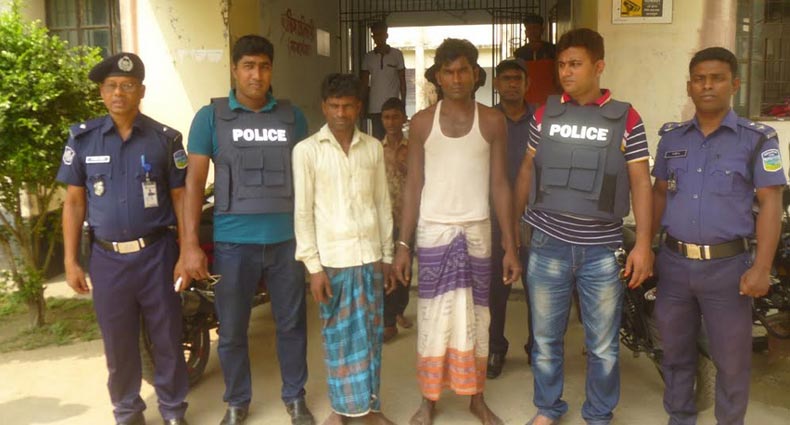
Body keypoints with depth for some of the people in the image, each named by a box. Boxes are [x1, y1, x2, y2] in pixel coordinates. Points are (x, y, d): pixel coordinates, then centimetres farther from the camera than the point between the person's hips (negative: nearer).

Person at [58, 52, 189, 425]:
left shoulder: (165, 138, -1)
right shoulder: (83, 137, 2)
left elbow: (181, 197, 1)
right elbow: (74, 201, 4)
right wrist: (71, 261, 1)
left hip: (156, 253, -1)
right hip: (106, 258, 1)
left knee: (167, 338, 8)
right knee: (118, 343, 11)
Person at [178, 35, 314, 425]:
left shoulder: (292, 115, 5)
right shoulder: (211, 117, 0)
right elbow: (194, 182, -1)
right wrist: (190, 244, -7)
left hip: (287, 239, 2)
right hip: (233, 241, -1)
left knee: (292, 323, 12)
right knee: (232, 330, 10)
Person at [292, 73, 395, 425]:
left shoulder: (373, 148, 6)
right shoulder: (307, 150, -4)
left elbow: (383, 203, 10)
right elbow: (303, 212, -5)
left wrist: (387, 253, 9)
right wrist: (313, 265, -9)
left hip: (370, 256, 3)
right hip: (332, 258, -3)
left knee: (371, 334, 11)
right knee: (337, 336, 8)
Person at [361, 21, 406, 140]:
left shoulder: (397, 54, 3)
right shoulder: (368, 57, 8)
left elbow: (402, 80, 5)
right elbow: (364, 83, 11)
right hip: (375, 107, 2)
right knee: (377, 136, 2)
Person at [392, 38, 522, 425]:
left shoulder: (492, 121, 1)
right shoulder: (422, 122, 1)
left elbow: (499, 185, 1)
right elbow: (412, 186, 2)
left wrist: (510, 246, -2)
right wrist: (402, 244, -3)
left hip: (477, 231, 0)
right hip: (433, 231, 0)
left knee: (475, 314, 9)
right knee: (433, 315, 6)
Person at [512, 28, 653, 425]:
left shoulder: (626, 118, -1)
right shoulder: (545, 113, 4)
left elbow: (640, 183, -1)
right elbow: (527, 170, 12)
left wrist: (643, 244, -6)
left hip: (602, 250, -1)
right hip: (548, 245, 2)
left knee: (603, 346, 10)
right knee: (545, 338, 13)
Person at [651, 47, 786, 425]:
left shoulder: (757, 139, -3)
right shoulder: (671, 137, 8)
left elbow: (770, 203, -6)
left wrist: (761, 268, -13)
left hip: (727, 265, -3)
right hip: (673, 261, 4)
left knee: (731, 359, 8)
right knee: (675, 351, 16)